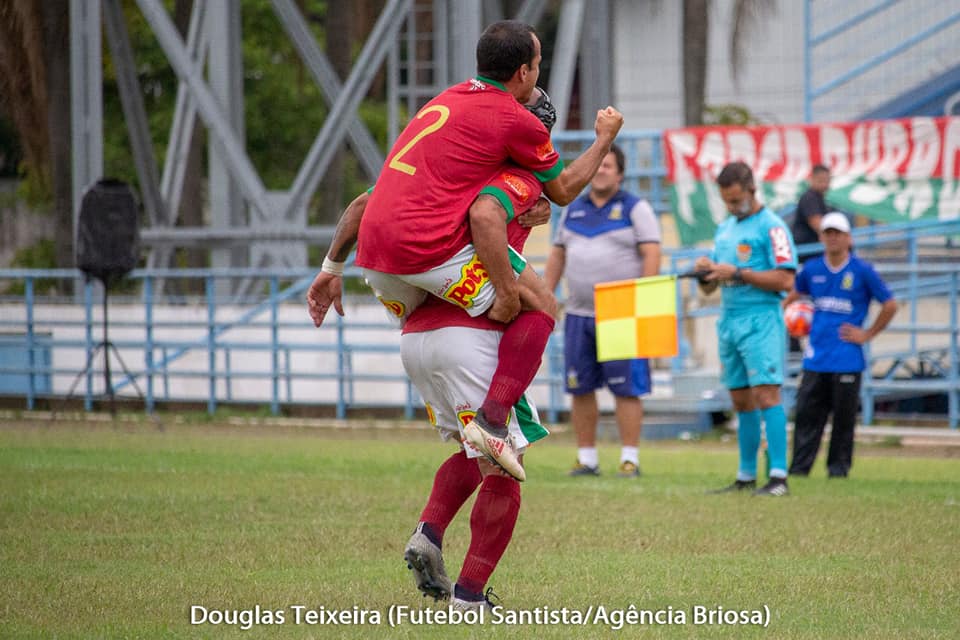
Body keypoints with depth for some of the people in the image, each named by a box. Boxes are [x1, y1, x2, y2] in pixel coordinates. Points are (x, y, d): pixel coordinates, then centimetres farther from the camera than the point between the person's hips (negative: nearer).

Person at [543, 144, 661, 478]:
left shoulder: (635, 209, -1)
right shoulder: (574, 210, 15)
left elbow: (651, 255, -8)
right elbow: (557, 256, 19)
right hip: (579, 315, 5)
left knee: (626, 388, -6)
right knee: (580, 388, 5)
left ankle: (630, 459, -3)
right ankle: (586, 458, 11)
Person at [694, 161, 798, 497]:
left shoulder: (771, 227, -5)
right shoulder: (724, 229, 19)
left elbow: (786, 280, -14)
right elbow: (709, 288, 23)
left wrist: (738, 273, -15)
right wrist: (705, 272, -1)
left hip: (760, 318, -8)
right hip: (729, 319, 8)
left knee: (766, 394, -15)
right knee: (741, 402, 10)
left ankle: (778, 476, -18)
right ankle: (746, 477, 14)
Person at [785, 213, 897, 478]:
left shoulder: (862, 271, -4)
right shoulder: (812, 269, 7)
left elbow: (890, 305, 2)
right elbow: (795, 293, 27)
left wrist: (867, 334, 0)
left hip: (847, 359, -3)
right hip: (815, 358, 3)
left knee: (844, 416, 2)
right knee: (807, 413, -1)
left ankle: (839, 465, 13)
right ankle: (799, 466, 1)